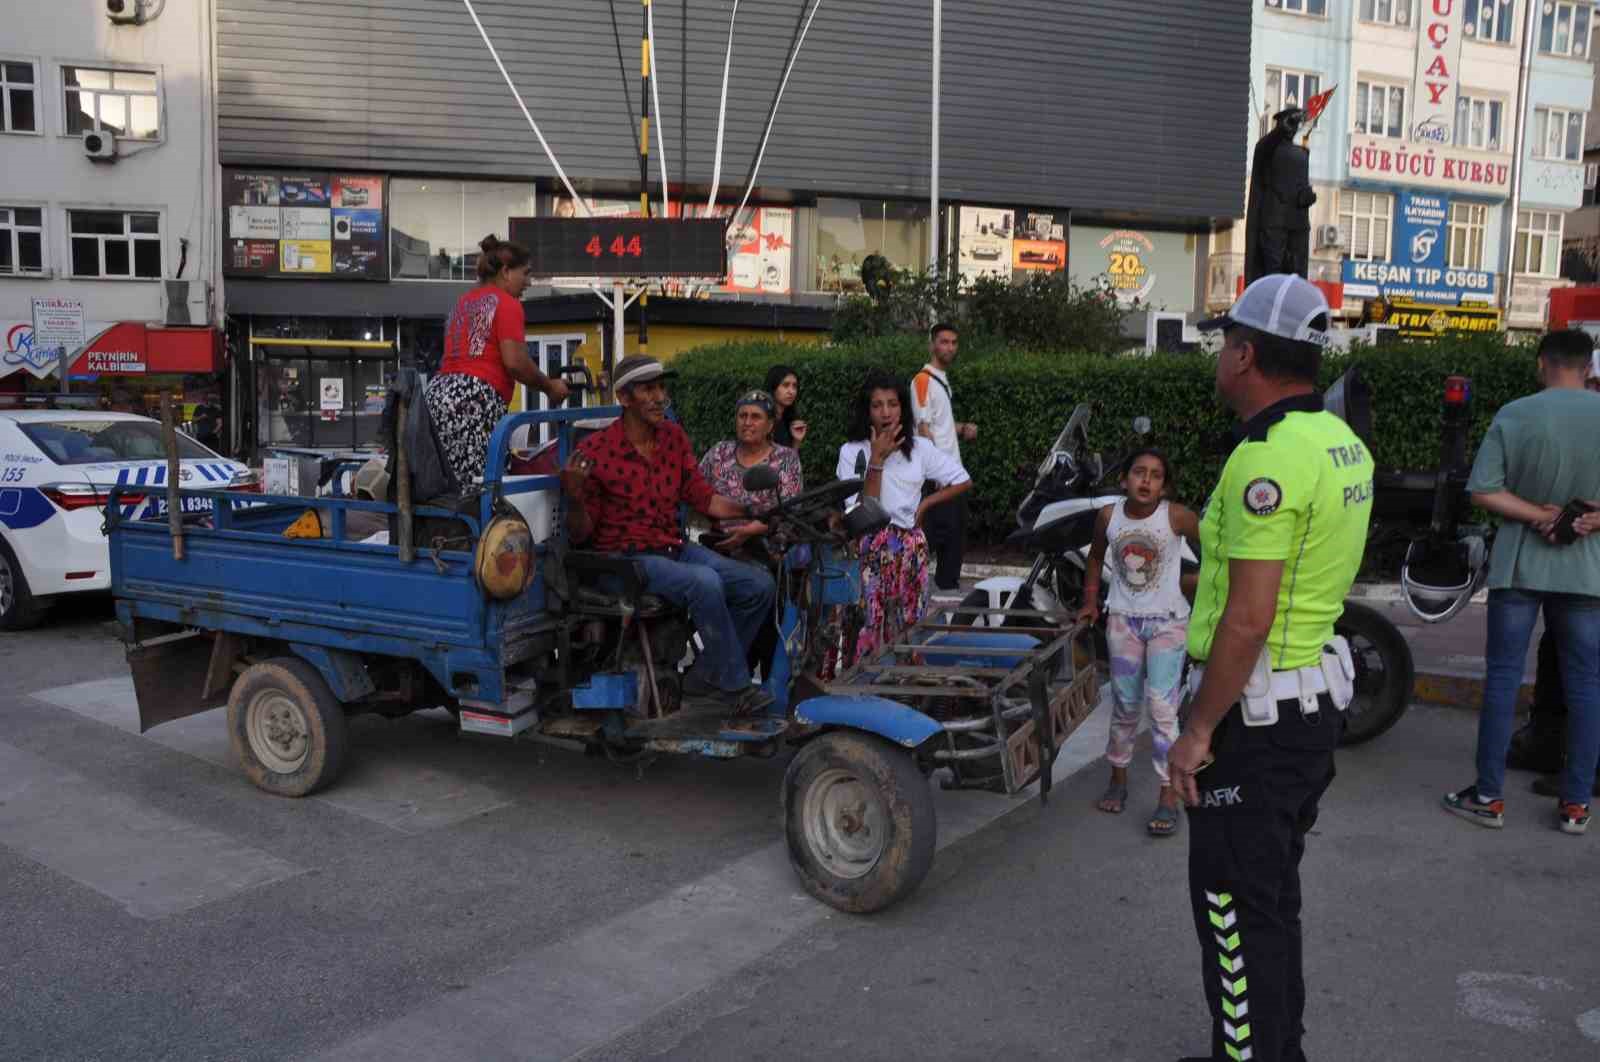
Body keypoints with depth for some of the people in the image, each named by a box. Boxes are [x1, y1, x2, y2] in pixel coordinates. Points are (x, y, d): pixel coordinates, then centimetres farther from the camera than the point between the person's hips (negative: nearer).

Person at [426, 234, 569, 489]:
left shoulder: (463, 302, 23)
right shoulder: (507, 303, -1)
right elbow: (514, 362, -11)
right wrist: (550, 387, 3)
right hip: (475, 397, -8)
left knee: (451, 487, 4)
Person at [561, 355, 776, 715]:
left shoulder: (674, 437, 6)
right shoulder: (594, 452, -12)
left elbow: (703, 498, 11)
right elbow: (582, 534, -7)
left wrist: (749, 509, -3)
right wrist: (575, 498, -27)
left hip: (675, 548, 7)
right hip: (626, 557, -7)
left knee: (760, 584, -10)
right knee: (704, 582, -33)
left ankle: (705, 676, 5)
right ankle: (735, 687, -15)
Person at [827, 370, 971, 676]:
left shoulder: (920, 448, 5)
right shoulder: (852, 451, -1)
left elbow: (964, 481, 11)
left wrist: (926, 504, 2)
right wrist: (877, 459, -14)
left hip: (910, 550, 3)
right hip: (868, 550, -2)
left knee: (907, 625, 5)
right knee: (865, 624, -8)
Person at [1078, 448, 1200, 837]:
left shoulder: (1177, 516, -16)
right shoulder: (1108, 515, -6)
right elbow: (1096, 556, 12)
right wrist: (1090, 600, 9)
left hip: (1168, 622, -3)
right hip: (1122, 619, 3)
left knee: (1162, 708, -6)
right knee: (1125, 706, 13)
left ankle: (1169, 797, 2)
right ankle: (1118, 777, 31)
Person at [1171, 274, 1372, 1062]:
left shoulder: (1266, 457, -22)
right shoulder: (1344, 444, 8)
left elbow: (1248, 620, -25)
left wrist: (1197, 731, -18)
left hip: (1256, 713, -10)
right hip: (1320, 697, 10)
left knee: (1233, 904, 3)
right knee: (1273, 892, 22)